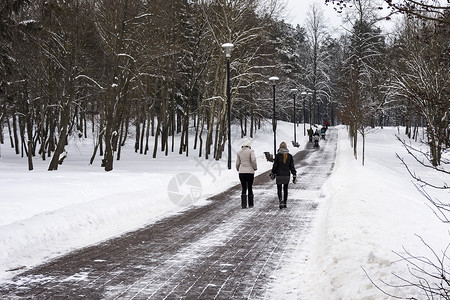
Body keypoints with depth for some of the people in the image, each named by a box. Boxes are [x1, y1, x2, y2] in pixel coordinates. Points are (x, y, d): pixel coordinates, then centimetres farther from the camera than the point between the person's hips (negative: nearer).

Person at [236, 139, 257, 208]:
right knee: (250, 188, 12)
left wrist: (238, 169, 27)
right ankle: (250, 204, 18)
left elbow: (237, 163, 9)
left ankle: (243, 204, -10)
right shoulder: (251, 151, -6)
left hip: (242, 172, 2)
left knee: (244, 189, 3)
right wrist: (255, 167, -3)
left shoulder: (239, 152, 6)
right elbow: (253, 160, -20)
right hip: (250, 172, -2)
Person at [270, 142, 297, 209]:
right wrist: (294, 176, 5)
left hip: (279, 175, -2)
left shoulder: (278, 155, -8)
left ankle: (281, 200, -19)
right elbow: (292, 167, 0)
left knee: (279, 189, 6)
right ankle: (284, 203, 18)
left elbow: (275, 166, -5)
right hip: (287, 175, 2)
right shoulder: (290, 156, 0)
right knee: (285, 189, 15)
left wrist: (273, 173, 10)